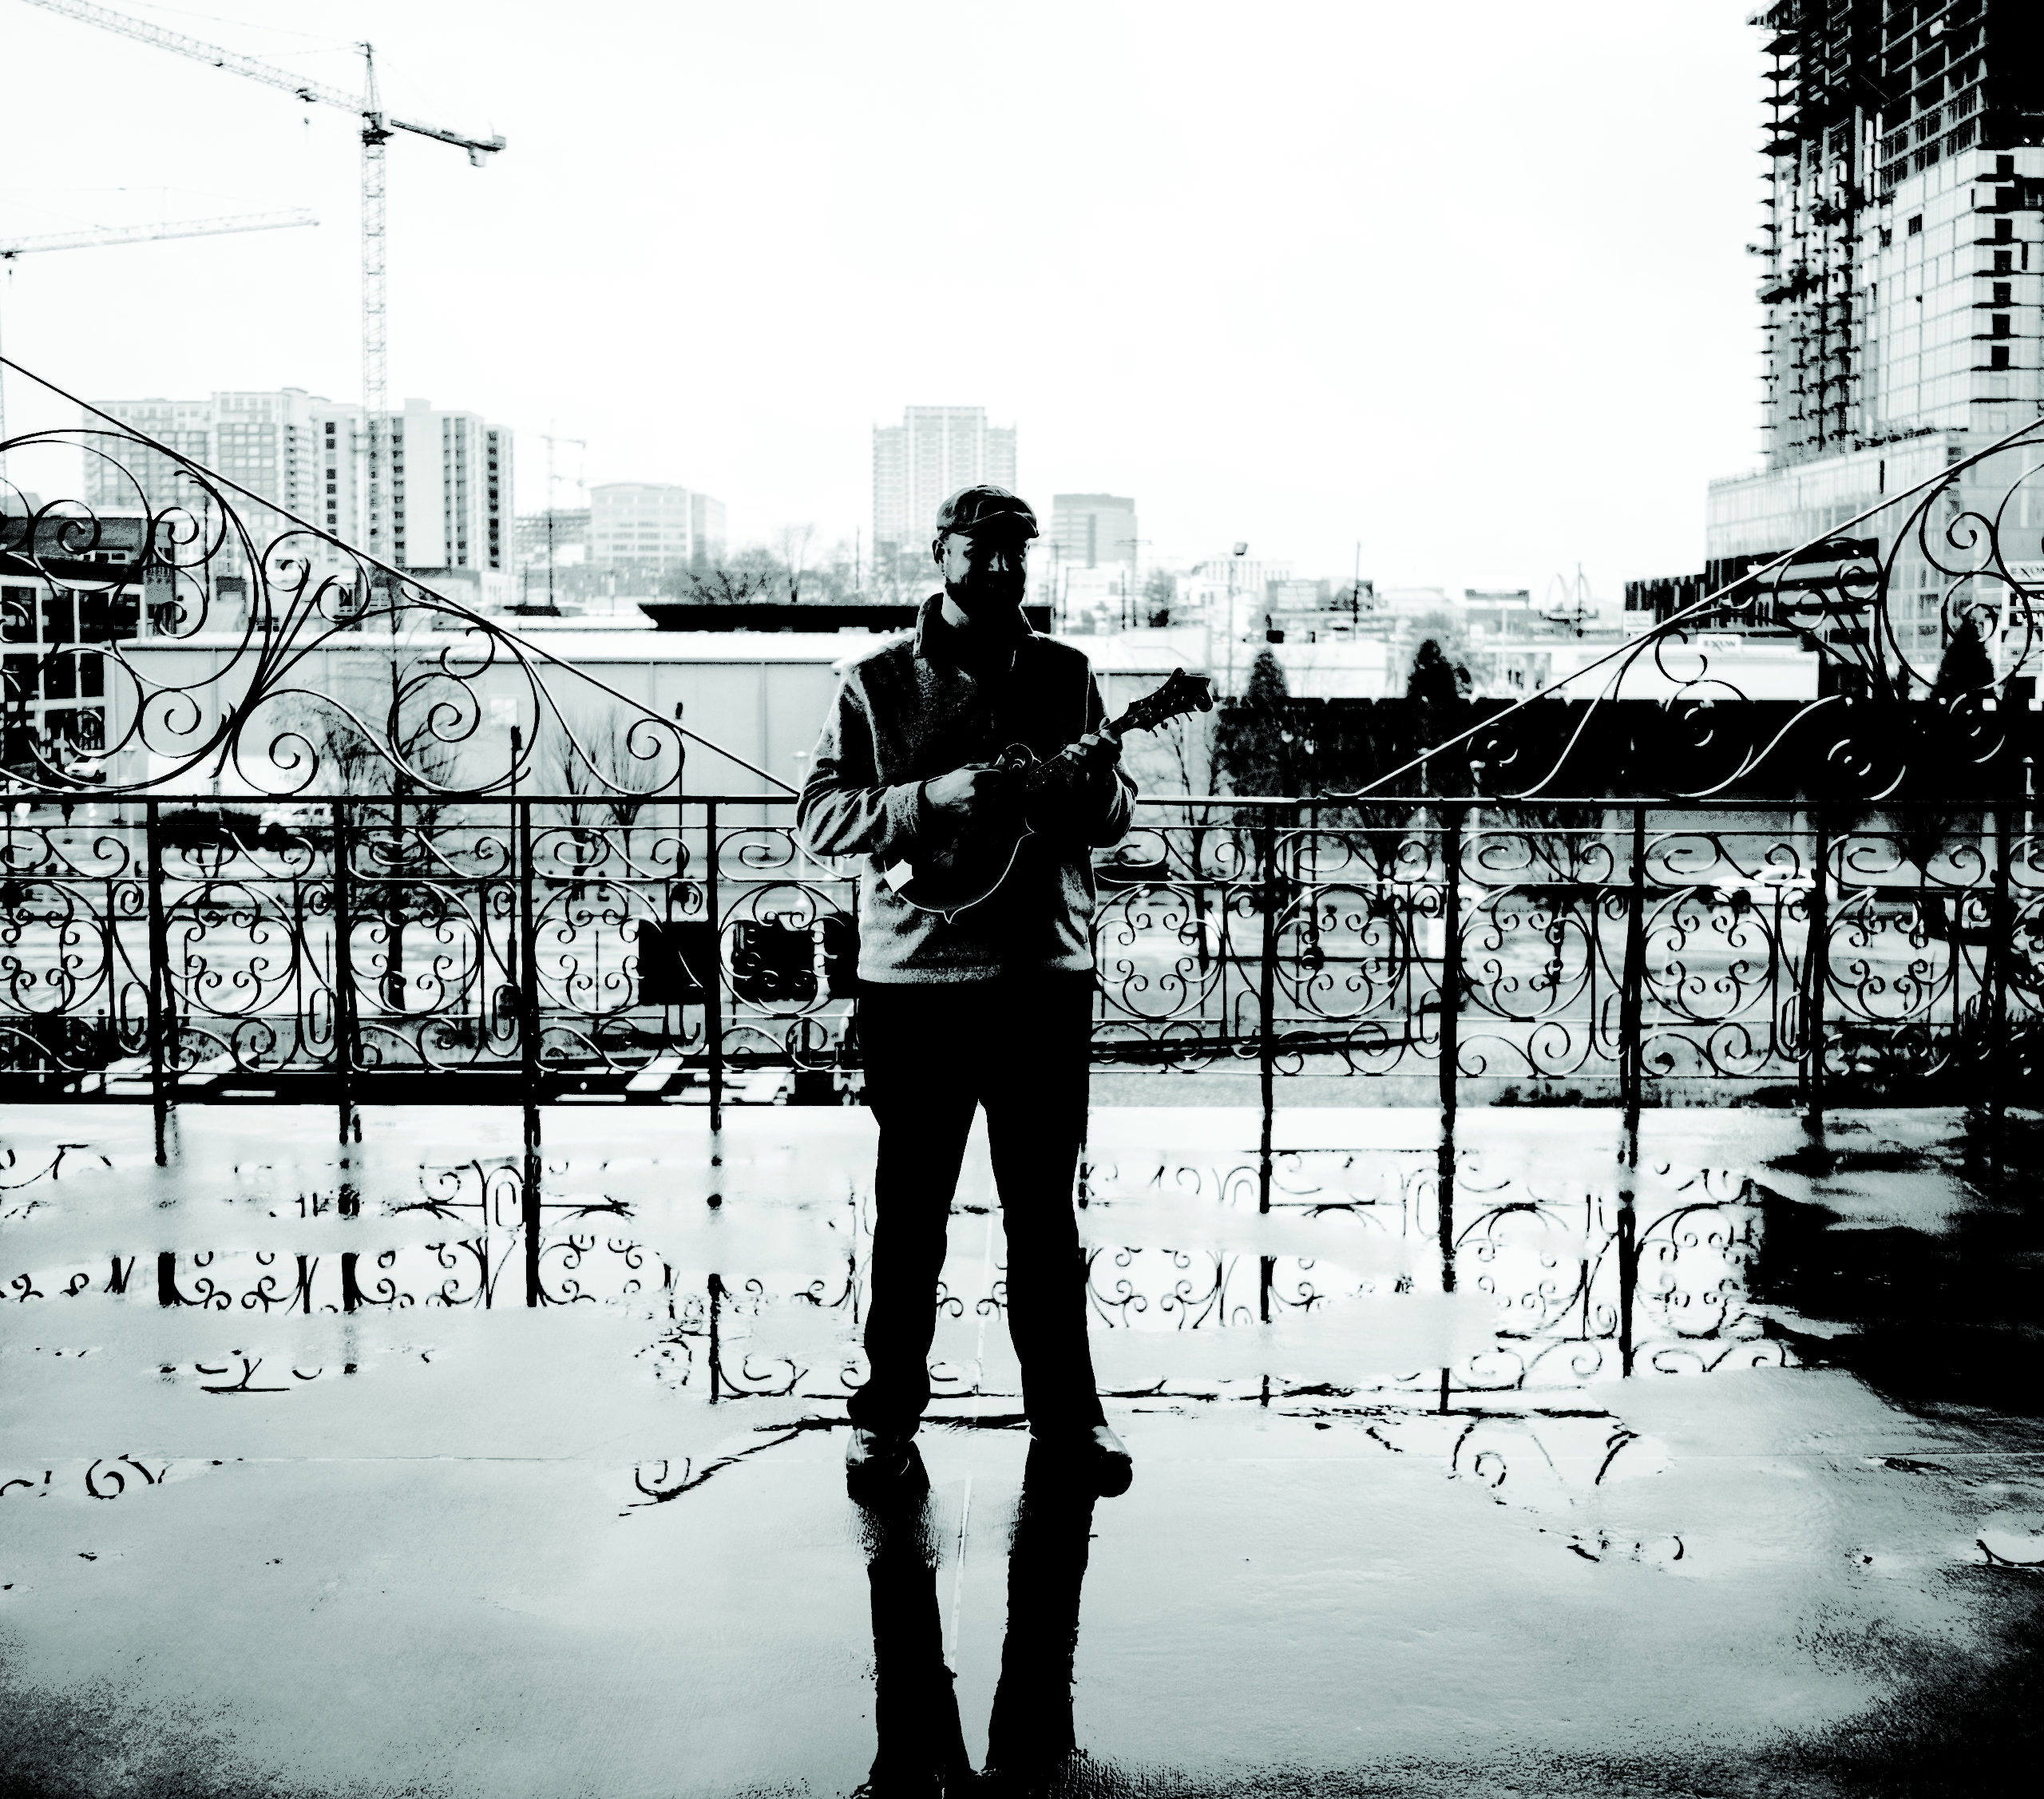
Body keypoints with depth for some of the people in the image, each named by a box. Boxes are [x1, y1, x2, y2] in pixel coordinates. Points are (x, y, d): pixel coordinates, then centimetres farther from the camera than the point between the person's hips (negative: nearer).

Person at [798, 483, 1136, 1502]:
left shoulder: (1065, 675, 8)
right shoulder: (877, 681, 1)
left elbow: (1115, 817, 10)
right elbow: (817, 820, -6)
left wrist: (1096, 780, -13)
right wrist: (931, 797, -20)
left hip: (1045, 975, 2)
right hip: (914, 977, -2)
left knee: (1045, 1206, 9)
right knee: (911, 1209, 6)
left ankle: (1065, 1409, 22)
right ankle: (888, 1412, 20)